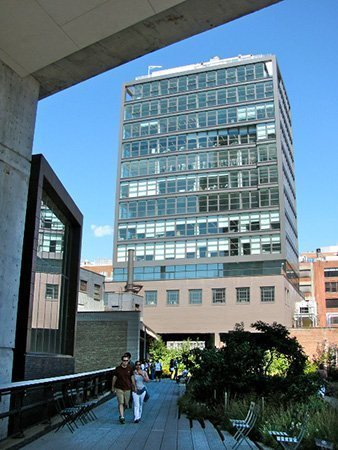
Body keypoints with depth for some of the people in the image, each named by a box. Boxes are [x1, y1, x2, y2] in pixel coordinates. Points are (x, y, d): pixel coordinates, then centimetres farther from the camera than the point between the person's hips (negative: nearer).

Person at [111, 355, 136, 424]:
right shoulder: (118, 369, -5)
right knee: (120, 403, -10)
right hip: (119, 388, -2)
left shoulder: (130, 368, 0)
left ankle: (121, 415, 31)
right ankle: (122, 417, -10)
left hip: (127, 388, 2)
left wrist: (134, 386, 7)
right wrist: (112, 387, 10)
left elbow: (132, 377, 7)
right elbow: (114, 378, 5)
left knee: (125, 403, 10)